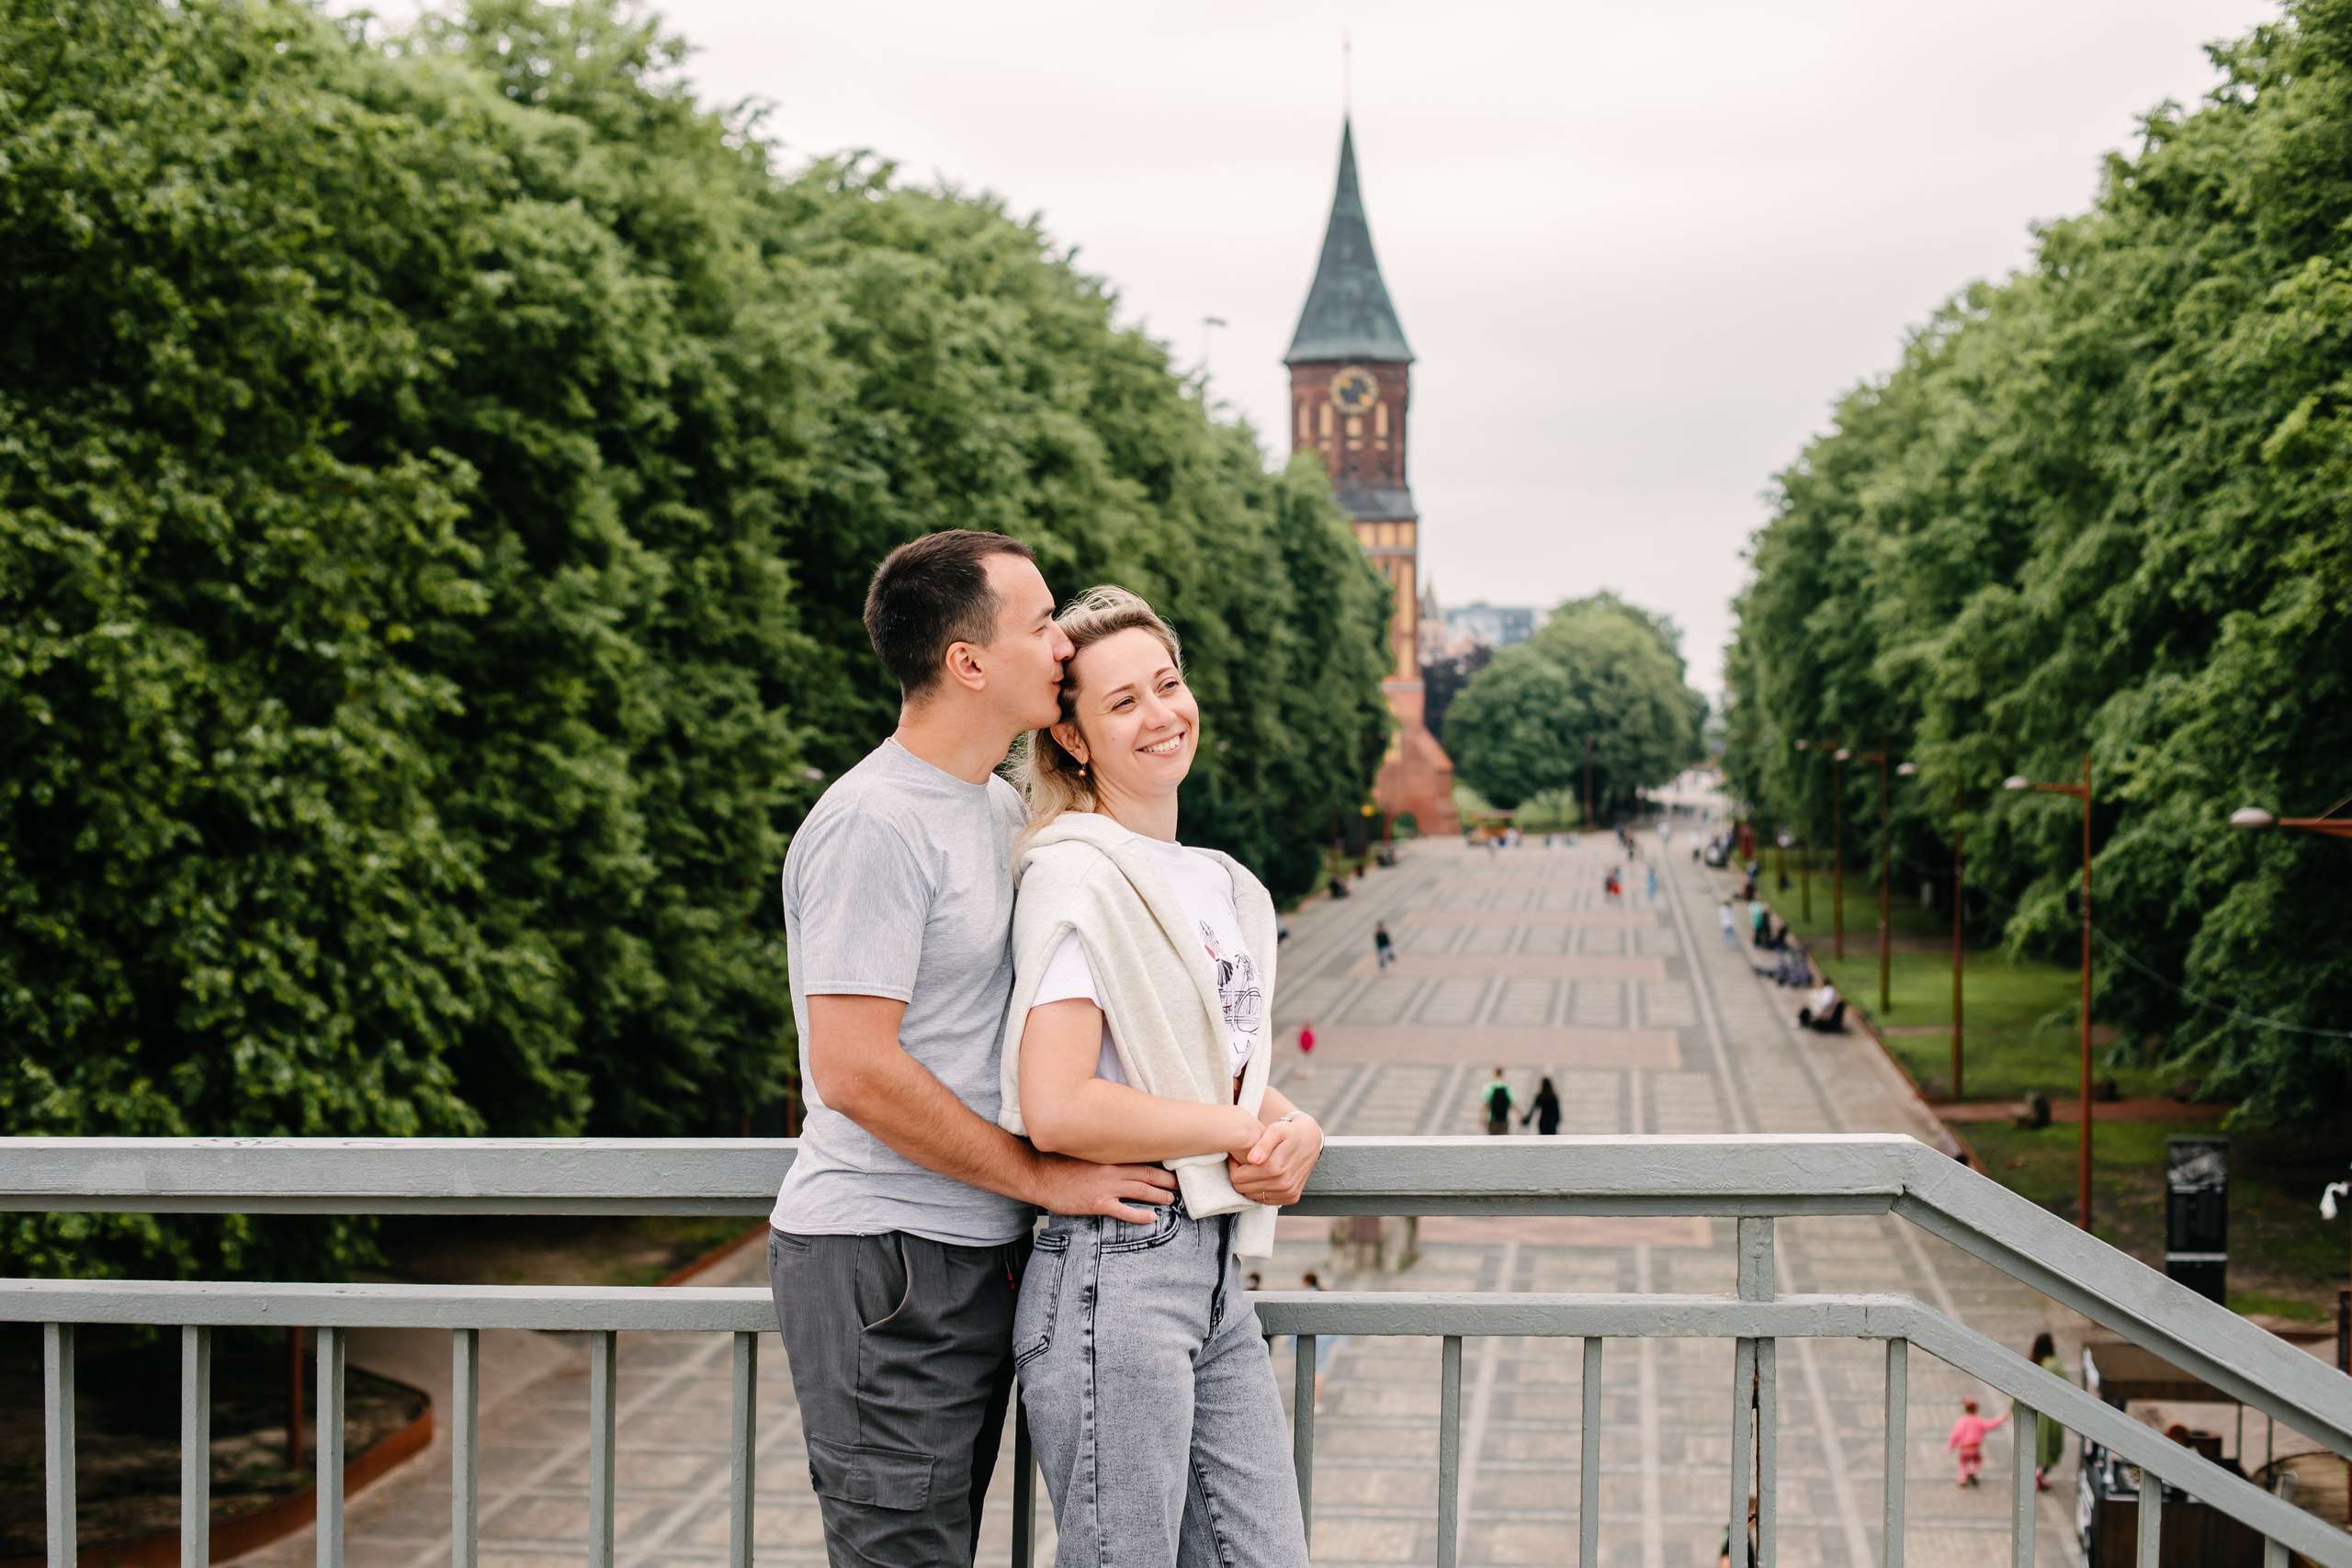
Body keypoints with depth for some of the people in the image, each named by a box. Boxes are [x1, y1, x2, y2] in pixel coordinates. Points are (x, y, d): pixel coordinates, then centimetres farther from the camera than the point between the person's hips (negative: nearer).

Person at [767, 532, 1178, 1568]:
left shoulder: (1004, 809, 14)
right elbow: (853, 1073, -21)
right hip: (883, 1261, -9)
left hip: (976, 1255, 9)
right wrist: (1044, 1177, -14)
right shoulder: (874, 825, -16)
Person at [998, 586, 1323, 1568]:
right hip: (1113, 1274, -8)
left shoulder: (1220, 886, 17)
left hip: (1216, 1269, 8)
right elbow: (1055, 1110, -20)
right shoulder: (1077, 878, -10)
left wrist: (1295, 1129, 2)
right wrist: (1239, 1129, -10)